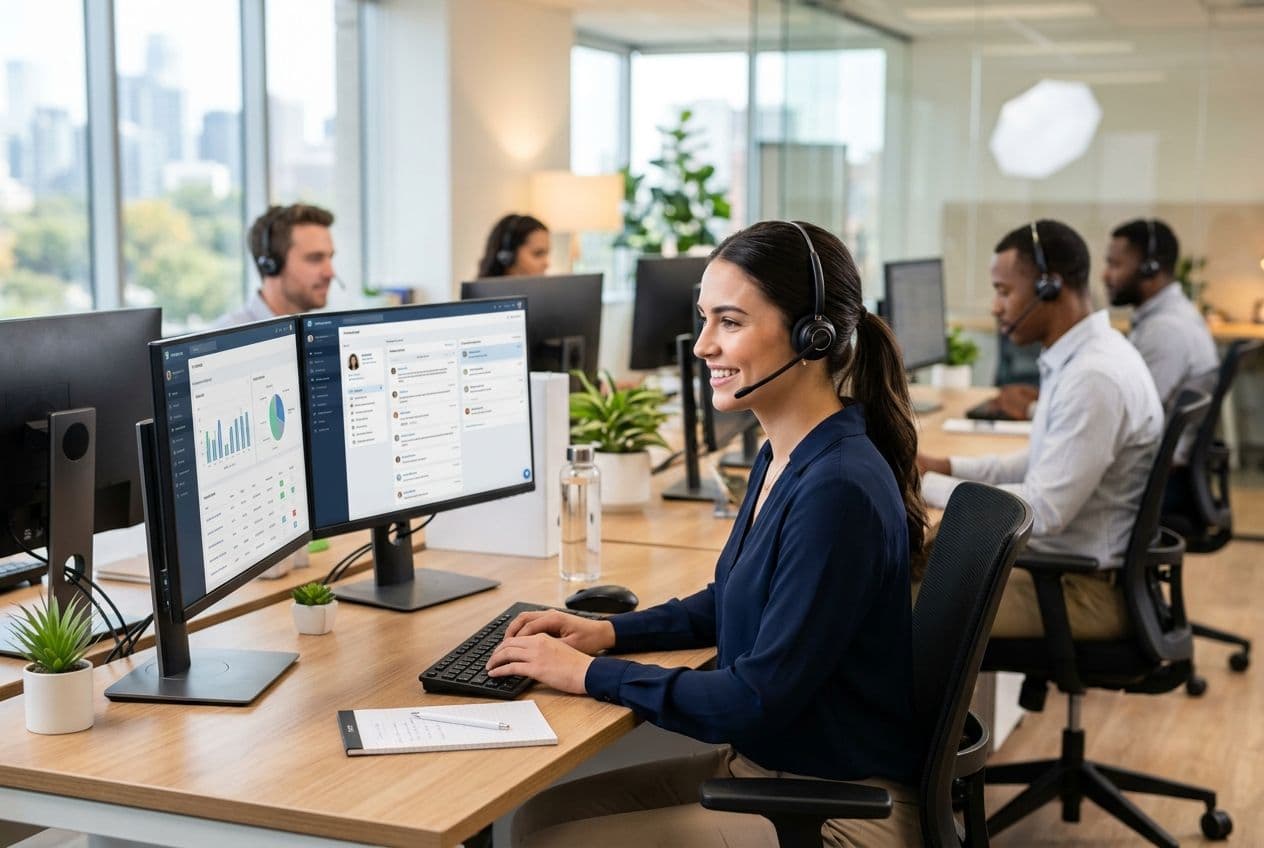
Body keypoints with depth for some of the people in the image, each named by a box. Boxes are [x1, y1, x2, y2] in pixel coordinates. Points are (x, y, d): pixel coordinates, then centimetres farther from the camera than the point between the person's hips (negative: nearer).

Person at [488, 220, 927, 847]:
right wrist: (608, 631, 7)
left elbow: (758, 699, -24)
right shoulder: (785, 458, 4)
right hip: (759, 764, 9)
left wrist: (590, 673, -16)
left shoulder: (837, 491, -26)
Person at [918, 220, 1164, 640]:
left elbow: (1043, 511, -27)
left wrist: (926, 484, -18)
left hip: (1084, 588, -10)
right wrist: (947, 466, 7)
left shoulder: (1094, 377, -25)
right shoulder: (1080, 356, 7)